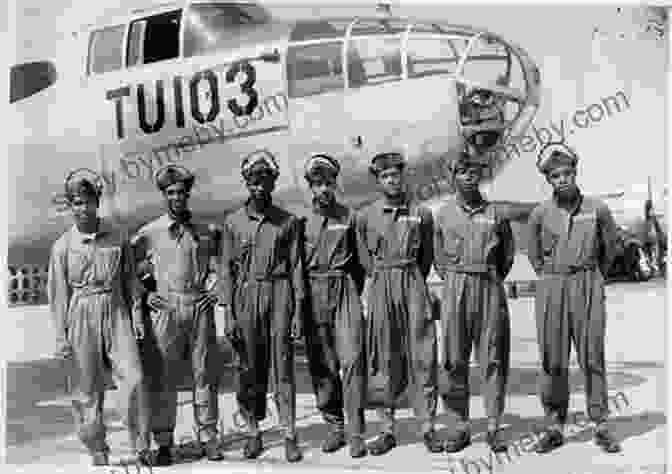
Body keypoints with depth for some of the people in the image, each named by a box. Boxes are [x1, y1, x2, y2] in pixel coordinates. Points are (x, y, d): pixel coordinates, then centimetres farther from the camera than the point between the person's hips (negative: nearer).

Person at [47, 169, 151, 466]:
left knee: (133, 379, -9)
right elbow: (58, 294, 1)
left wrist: (137, 315, 7)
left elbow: (130, 279, 10)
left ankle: (142, 447, 4)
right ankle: (98, 452, 21)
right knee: (88, 390, 6)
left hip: (117, 313, 1)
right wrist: (61, 337, 0)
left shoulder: (118, 237, 3)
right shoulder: (63, 246, -1)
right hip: (82, 318, -1)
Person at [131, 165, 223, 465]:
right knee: (163, 378, 0)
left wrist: (217, 291, 7)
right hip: (165, 309, -2)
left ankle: (208, 438, 14)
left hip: (200, 307, 2)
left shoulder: (204, 231, 10)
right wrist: (144, 295, 0)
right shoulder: (148, 234, 4)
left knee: (205, 375, 4)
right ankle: (164, 443, 10)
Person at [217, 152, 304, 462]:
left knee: (282, 366, -2)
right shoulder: (233, 223, 5)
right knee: (248, 370, 6)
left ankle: (290, 435, 5)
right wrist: (228, 314, 0)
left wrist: (298, 312, -2)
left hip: (279, 296, -1)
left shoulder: (288, 222, 3)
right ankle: (253, 433, 18)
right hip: (245, 296, 1)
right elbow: (226, 270, 6)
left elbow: (296, 268, 4)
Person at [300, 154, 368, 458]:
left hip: (345, 290, -1)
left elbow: (359, 259, 11)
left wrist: (356, 293, 6)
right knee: (322, 366, 5)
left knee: (352, 359, -9)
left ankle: (356, 433, -2)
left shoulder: (348, 216, 7)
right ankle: (334, 427, 18)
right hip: (313, 294, 1)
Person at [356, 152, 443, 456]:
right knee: (383, 360, 3)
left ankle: (427, 428, 8)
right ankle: (387, 430, 12)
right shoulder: (365, 217, 4)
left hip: (414, 285, 0)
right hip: (379, 290, 0)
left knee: (422, 358, -1)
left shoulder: (422, 214, 4)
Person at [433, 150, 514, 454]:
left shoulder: (495, 214, 5)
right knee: (453, 361, 0)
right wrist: (453, 283, 11)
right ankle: (461, 427, 10)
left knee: (493, 360, 2)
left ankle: (493, 428, 12)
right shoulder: (443, 214, 6)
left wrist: (491, 281, 12)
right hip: (454, 290, 0)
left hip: (490, 289, 0)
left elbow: (508, 255, 16)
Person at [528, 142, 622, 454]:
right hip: (550, 290, 1)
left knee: (593, 358, 2)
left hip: (588, 288, 0)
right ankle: (554, 428, 12)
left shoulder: (598, 209, -1)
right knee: (552, 361, 3)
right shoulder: (540, 213, 0)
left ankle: (601, 427, 12)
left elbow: (608, 249, 14)